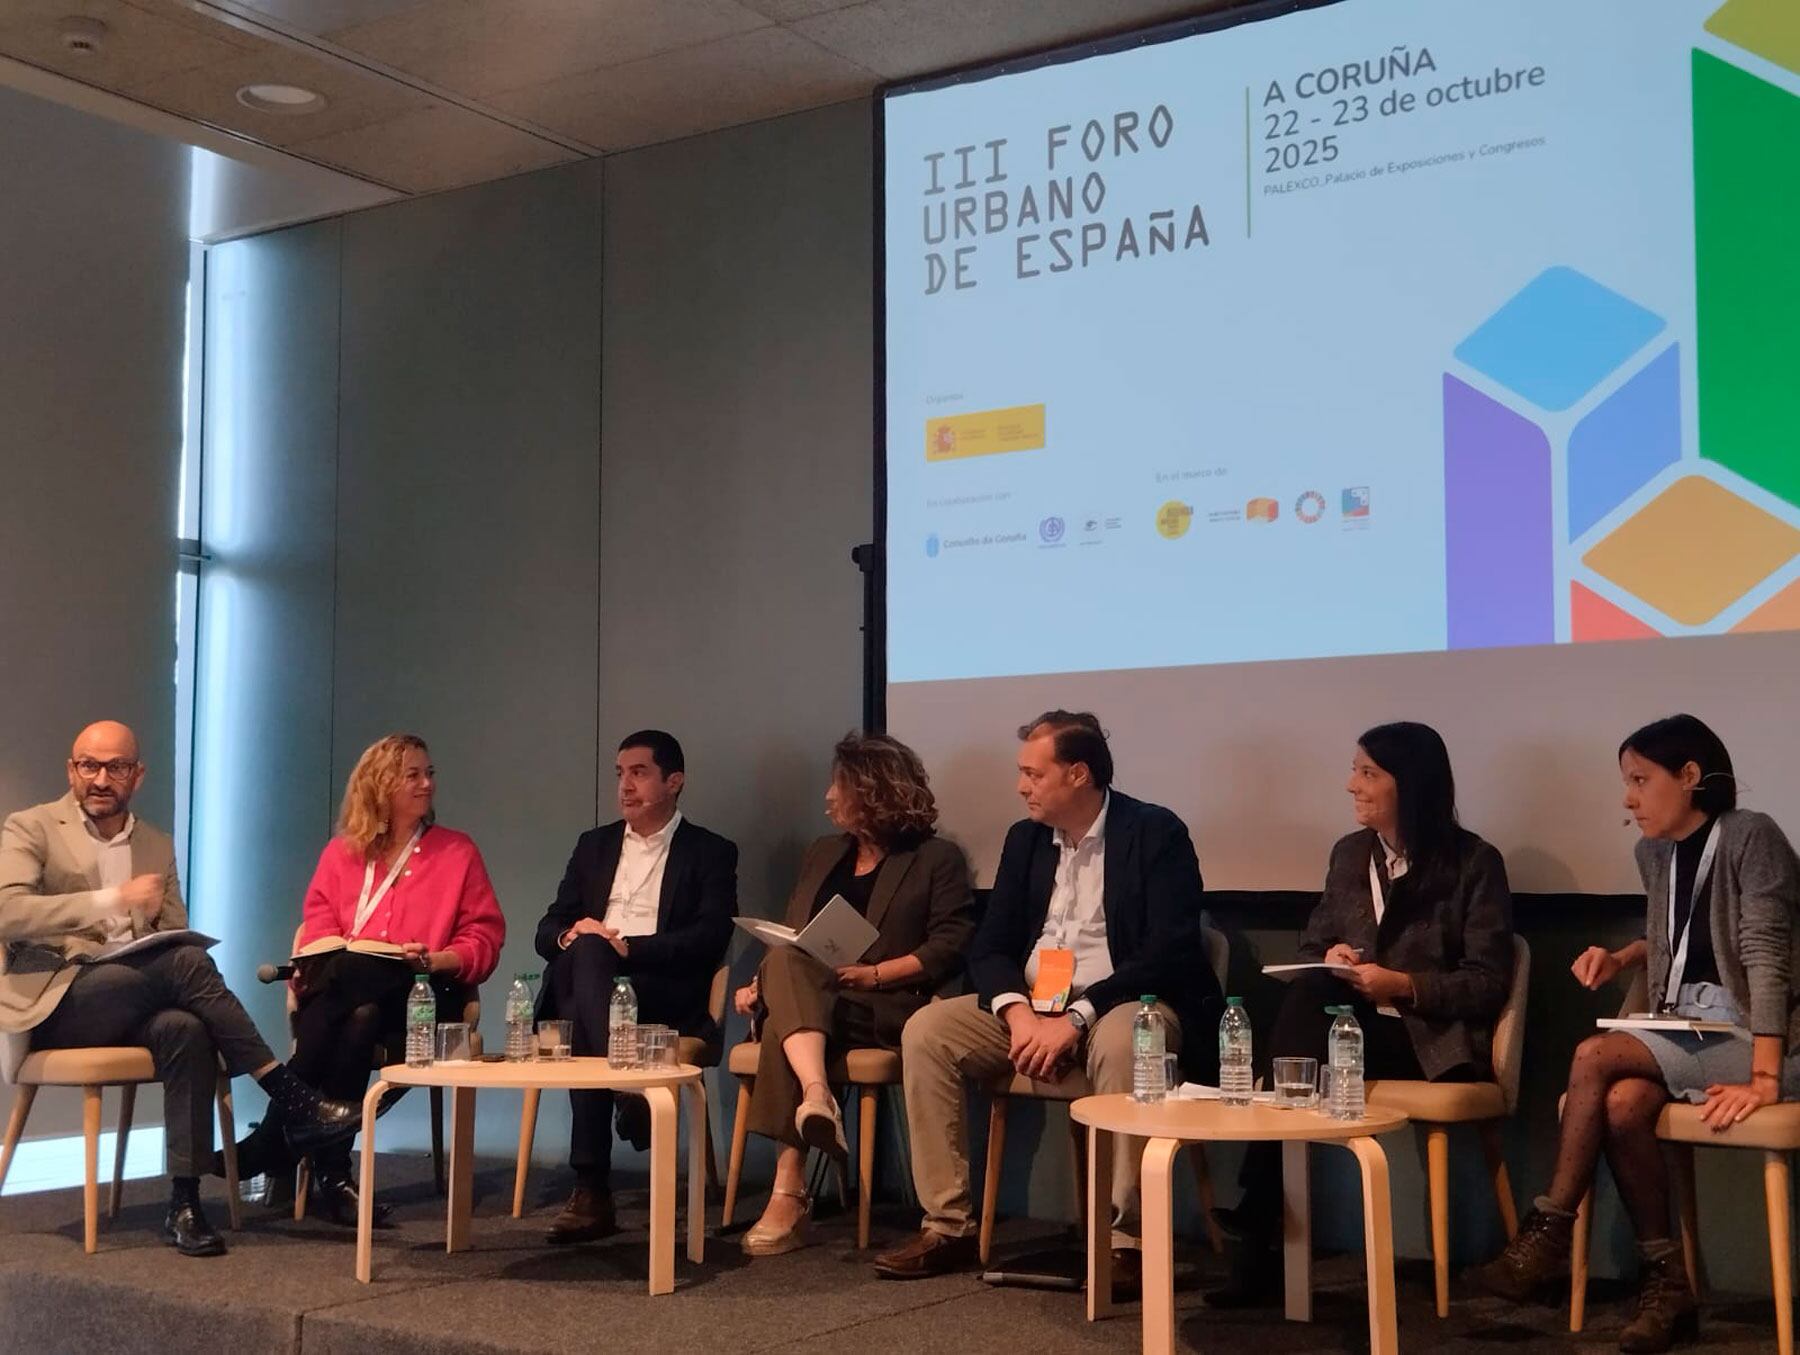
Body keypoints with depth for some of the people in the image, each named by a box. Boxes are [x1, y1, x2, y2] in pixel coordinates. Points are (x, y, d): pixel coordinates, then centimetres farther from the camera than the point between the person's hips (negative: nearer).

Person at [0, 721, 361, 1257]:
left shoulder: (158, 846, 20)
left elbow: (175, 936, 18)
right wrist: (112, 900, -21)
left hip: (134, 1005, 4)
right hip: (56, 1004, -4)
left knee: (185, 1029, -33)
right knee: (184, 961, -31)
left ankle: (185, 1204, -31)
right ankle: (290, 1099, -27)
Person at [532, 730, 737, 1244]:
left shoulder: (710, 853, 12)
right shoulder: (594, 844, 26)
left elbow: (708, 940, -5)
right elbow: (548, 930, 19)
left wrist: (627, 946, -16)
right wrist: (570, 936, -7)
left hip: (665, 996, -3)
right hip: (586, 984, 4)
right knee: (585, 949, -34)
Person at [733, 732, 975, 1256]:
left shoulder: (936, 859, 8)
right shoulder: (823, 853, 27)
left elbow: (951, 947, -4)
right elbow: (788, 940, 25)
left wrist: (874, 973, -14)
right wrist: (761, 984, 4)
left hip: (883, 1010, -5)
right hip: (798, 1000, 5)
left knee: (785, 996, -37)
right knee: (785, 964, -33)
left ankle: (789, 1189, -45)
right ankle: (816, 1096, -55)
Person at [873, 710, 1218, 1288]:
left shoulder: (1156, 833, -8)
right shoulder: (1024, 838, 11)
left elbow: (1168, 952, -17)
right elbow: (989, 946, 8)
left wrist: (1075, 1017, -25)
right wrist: (1017, 1011, -14)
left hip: (1120, 1004, -6)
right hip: (1029, 1006, 6)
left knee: (1119, 1044, -39)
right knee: (925, 1031, -14)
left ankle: (1125, 1239, -29)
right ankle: (948, 1225, -10)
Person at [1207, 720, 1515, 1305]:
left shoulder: (1474, 862, -2)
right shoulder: (1349, 853, 14)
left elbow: (1489, 982, -7)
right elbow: (1310, 946, 17)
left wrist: (1403, 985, -18)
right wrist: (1329, 958, -7)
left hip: (1436, 1041, -4)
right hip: (1358, 1023, 5)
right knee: (1305, 992, -31)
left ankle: (1260, 1234, -26)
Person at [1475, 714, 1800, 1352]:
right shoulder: (1655, 853, 10)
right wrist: (1624, 956, 6)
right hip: (1688, 1034, 6)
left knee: (1594, 1056, -24)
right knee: (1621, 1104, -27)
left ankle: (1547, 1237, -14)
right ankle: (1668, 1282, -16)